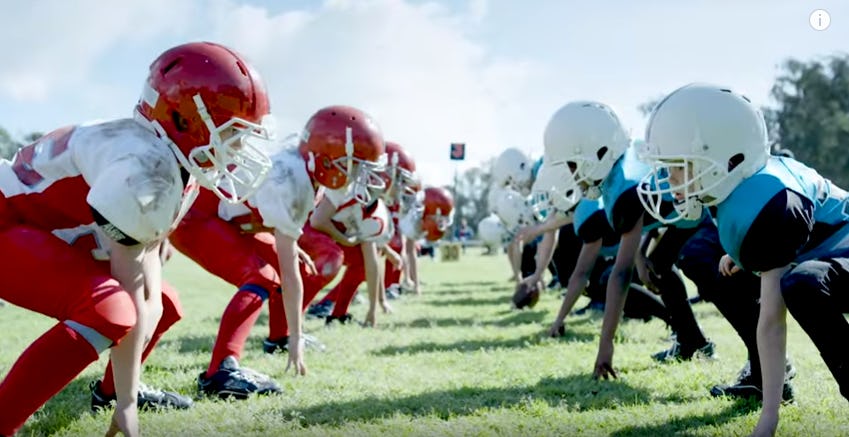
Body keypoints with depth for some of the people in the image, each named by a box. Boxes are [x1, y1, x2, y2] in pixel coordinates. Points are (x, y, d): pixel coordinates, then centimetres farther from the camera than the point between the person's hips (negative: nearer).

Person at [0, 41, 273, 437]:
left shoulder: (179, 167, -1)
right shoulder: (145, 166, -31)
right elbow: (130, 294, -26)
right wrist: (127, 403, -18)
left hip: (52, 236, 10)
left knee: (163, 306, 13)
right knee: (110, 311, -31)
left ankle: (112, 391, 37)